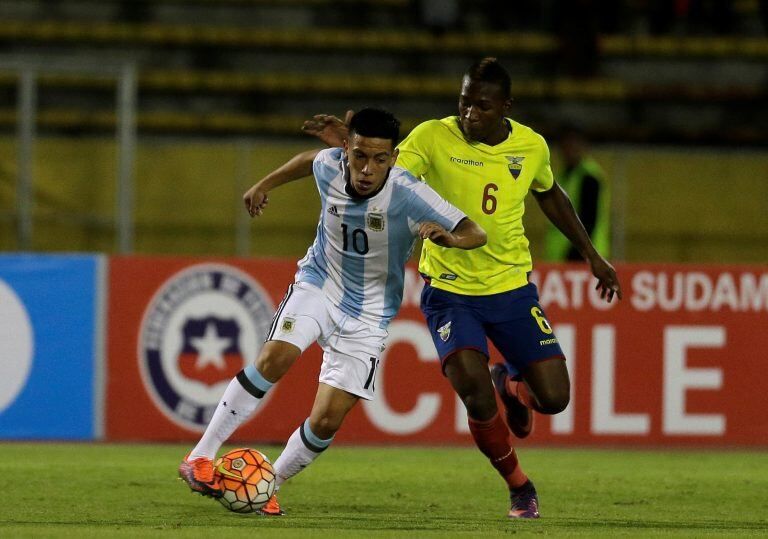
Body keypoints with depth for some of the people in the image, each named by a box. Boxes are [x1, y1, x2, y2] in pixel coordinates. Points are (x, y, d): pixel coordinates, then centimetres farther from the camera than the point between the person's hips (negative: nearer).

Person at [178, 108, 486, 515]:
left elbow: (474, 234, -26)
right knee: (276, 357, -28)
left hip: (366, 318, -1)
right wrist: (265, 185, 22)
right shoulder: (330, 167, -15)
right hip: (318, 285, 1)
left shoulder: (409, 195, -25)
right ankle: (201, 457, -21)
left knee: (327, 420, -8)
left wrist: (445, 236, -47)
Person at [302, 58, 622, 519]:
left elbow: (550, 194, 17)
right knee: (477, 397, -22)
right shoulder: (433, 138, -12)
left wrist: (592, 255, 22)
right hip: (449, 290, -3)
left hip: (512, 289, 3)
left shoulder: (531, 146, -3)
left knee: (554, 398, -5)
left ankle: (511, 383, 35)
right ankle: (519, 486, 5)